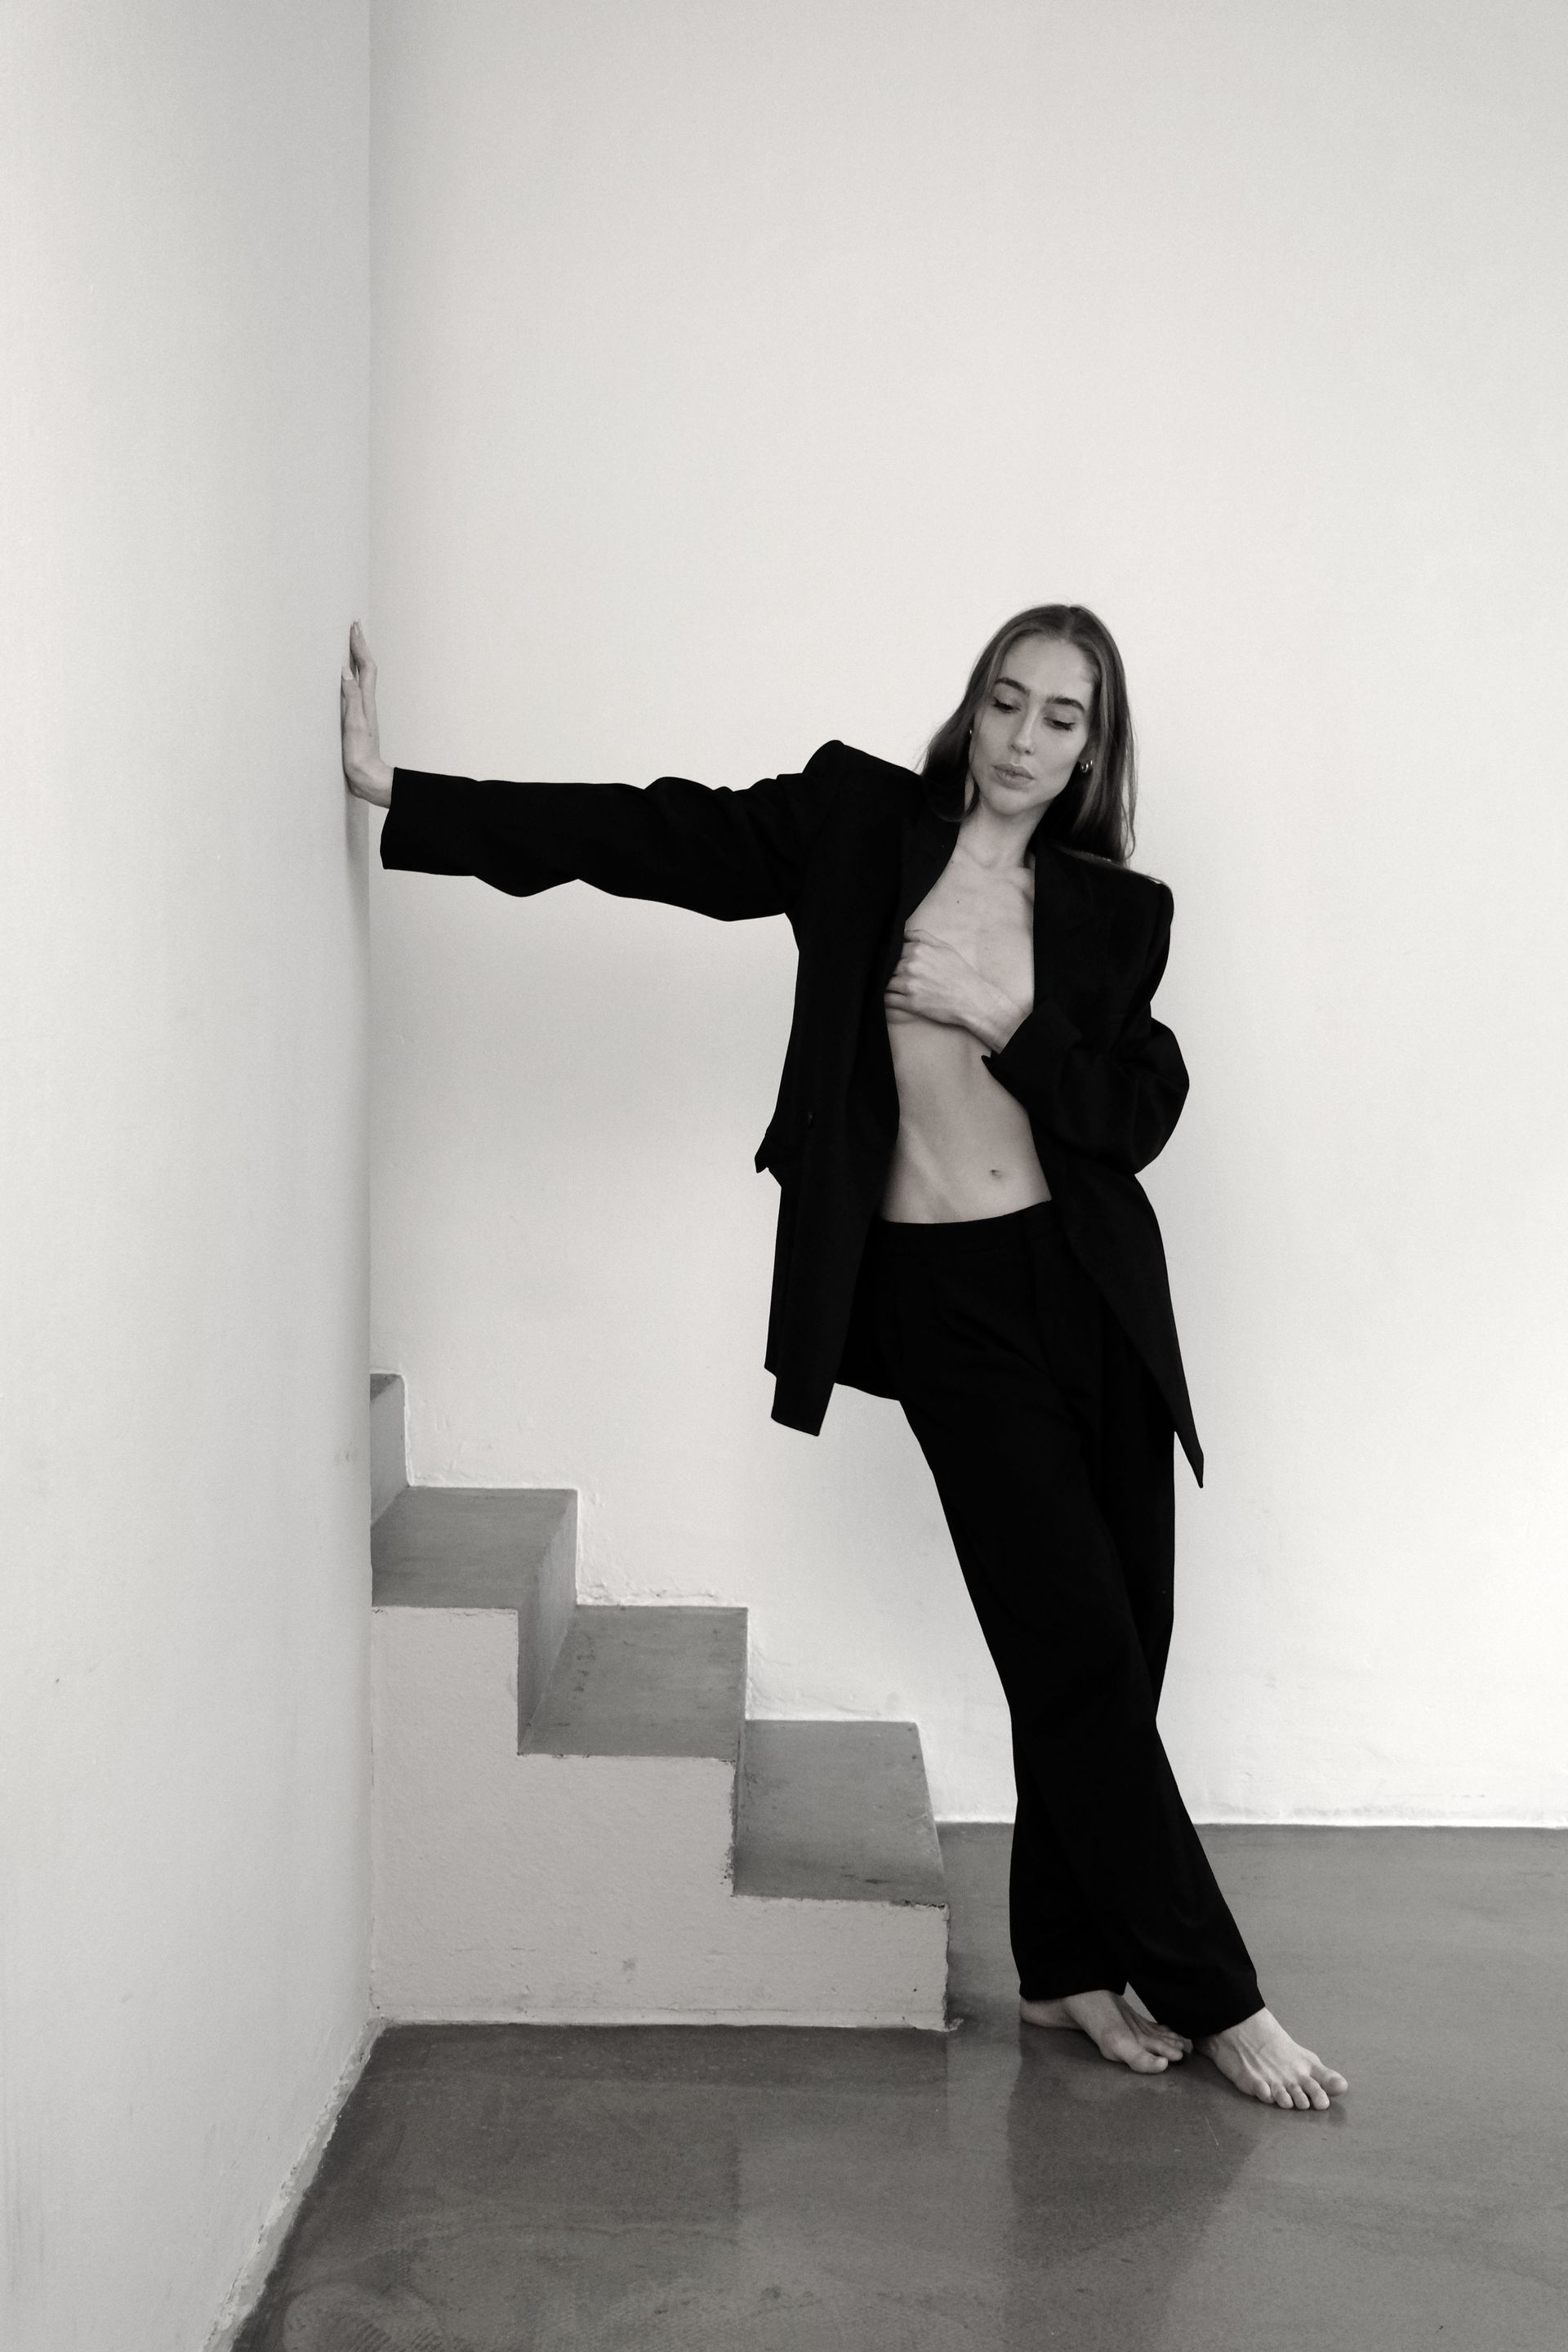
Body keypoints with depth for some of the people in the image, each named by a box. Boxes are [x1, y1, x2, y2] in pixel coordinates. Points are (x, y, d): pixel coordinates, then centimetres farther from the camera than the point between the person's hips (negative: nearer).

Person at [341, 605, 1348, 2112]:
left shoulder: (1112, 911, 6)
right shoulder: (860, 821, 0)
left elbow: (1138, 1112, 0)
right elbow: (653, 837, -7)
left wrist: (1003, 1024, -14)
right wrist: (398, 792, -13)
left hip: (1089, 1286, 3)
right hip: (939, 1295, -3)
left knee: (1113, 1642, 6)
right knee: (1079, 1642, -3)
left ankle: (1071, 1970, 25)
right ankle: (1209, 1995, 11)